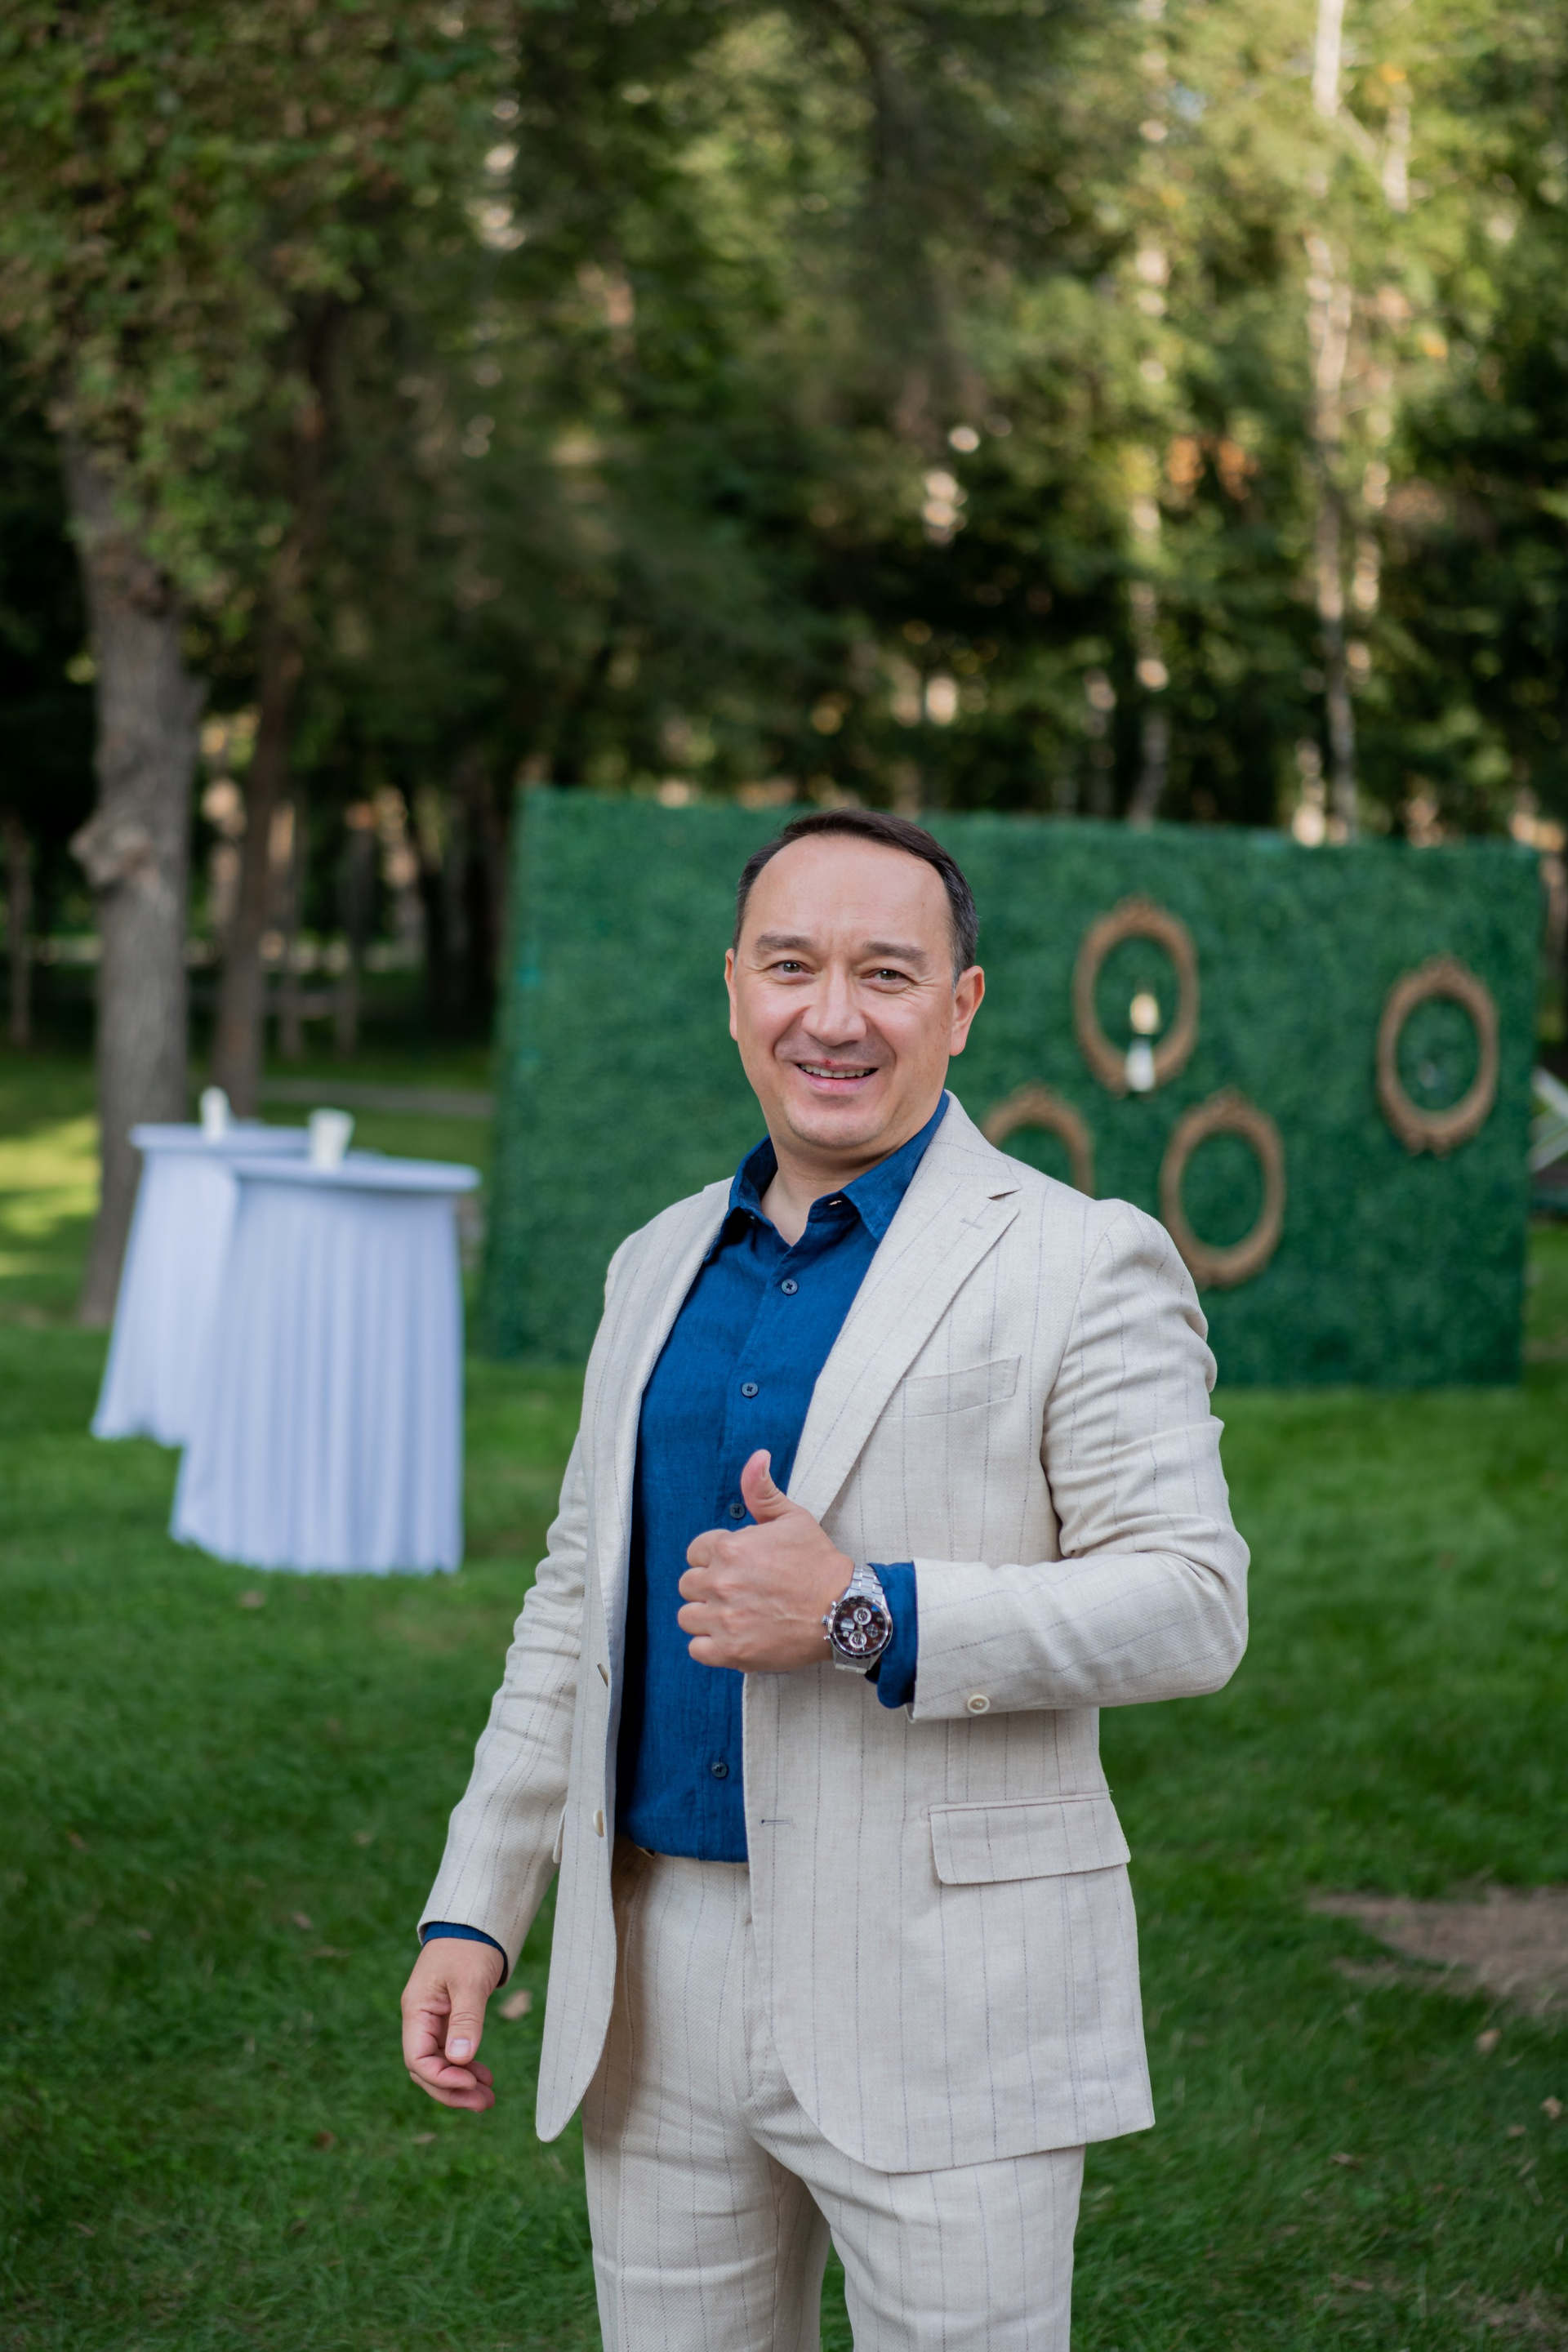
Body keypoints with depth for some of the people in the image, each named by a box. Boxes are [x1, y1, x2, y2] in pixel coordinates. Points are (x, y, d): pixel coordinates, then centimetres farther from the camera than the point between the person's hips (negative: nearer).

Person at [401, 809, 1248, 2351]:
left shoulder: (1079, 1266, -7)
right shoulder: (664, 1265, 12)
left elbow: (1190, 1604, -12)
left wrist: (865, 1619, -23)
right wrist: (474, 1911, 10)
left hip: (939, 2005, -5)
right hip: (657, 1991, 6)